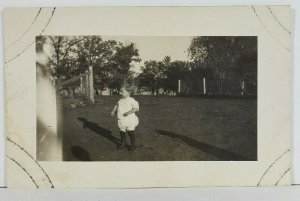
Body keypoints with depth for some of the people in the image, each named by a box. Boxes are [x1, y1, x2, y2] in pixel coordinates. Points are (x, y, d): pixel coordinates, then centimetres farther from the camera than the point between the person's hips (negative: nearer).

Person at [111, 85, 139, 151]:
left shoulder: (131, 100, -10)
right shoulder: (120, 101, 8)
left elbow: (136, 108, -14)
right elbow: (116, 107, 18)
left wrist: (129, 112, -27)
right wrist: (113, 112, -3)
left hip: (130, 120, -6)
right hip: (121, 120, 6)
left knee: (131, 133, 3)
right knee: (122, 132, 15)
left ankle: (133, 145, 19)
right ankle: (123, 143, 35)